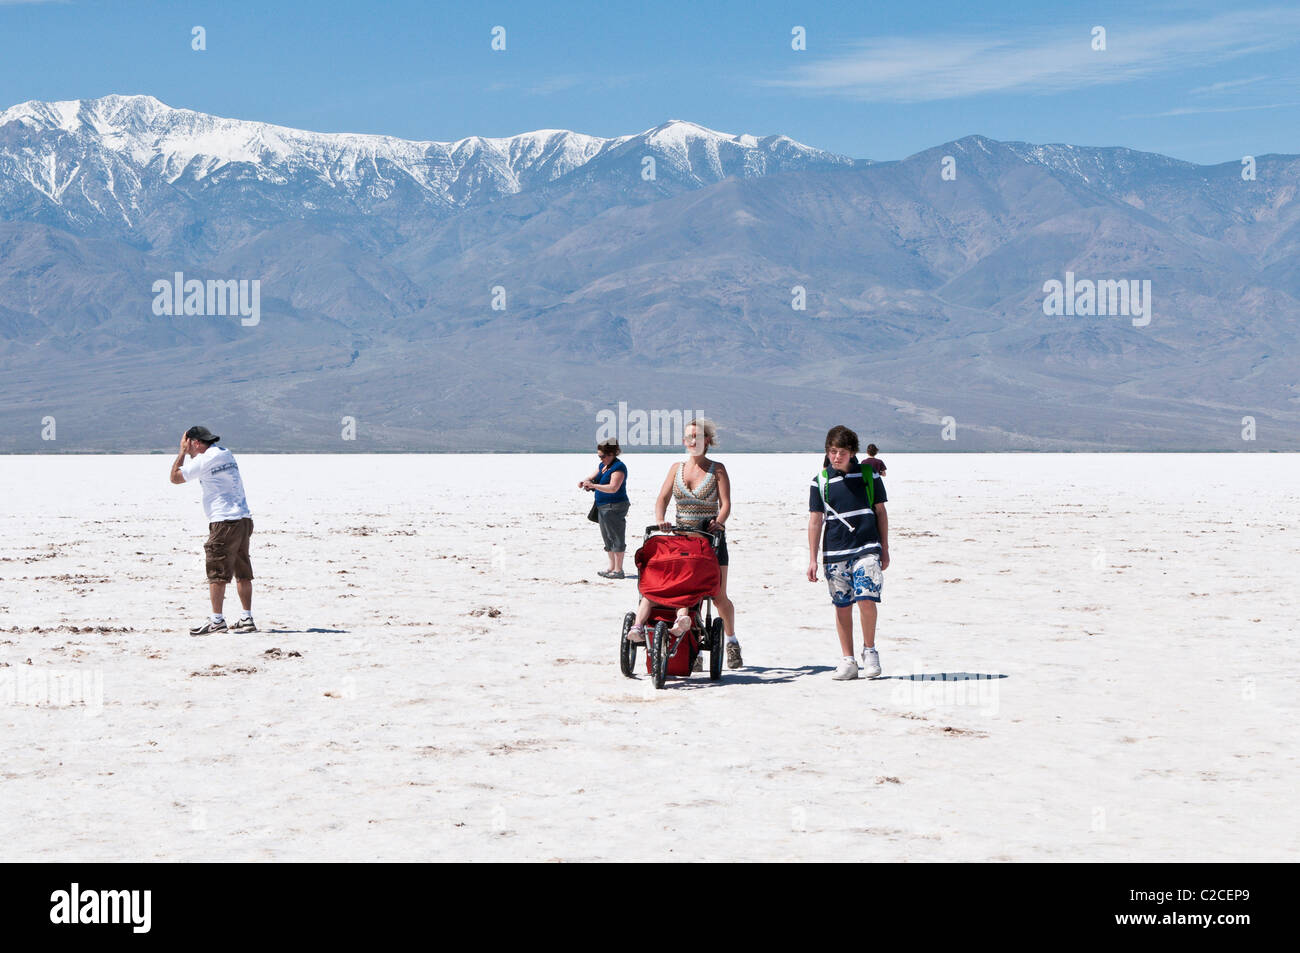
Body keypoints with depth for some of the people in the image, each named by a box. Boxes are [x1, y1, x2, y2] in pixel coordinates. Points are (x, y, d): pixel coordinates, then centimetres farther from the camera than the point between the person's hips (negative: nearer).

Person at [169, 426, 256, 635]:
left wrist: (182, 451, 7)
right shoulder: (225, 453, 18)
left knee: (217, 574, -5)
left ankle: (217, 621, -7)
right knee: (243, 572, 10)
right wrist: (186, 453, 26)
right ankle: (247, 618, 11)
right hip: (244, 519, 9)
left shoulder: (204, 459, -8)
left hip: (224, 521, -9)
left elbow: (175, 477, 0)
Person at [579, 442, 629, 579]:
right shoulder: (602, 465, 14)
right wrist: (584, 481, -10)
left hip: (615, 507, -10)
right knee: (607, 538, 15)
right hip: (602, 507, 10)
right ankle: (612, 567, 24)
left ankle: (618, 570, -3)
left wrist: (593, 485, -31)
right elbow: (592, 477, 14)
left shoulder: (618, 467, -15)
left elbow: (613, 488, -25)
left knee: (616, 538, -6)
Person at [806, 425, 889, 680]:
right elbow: (815, 520, 6)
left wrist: (885, 550, 9)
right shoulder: (820, 481, 3)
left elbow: (880, 512, 10)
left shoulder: (869, 475, 4)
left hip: (867, 548, -1)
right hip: (835, 552, 1)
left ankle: (869, 650, 7)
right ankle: (848, 661, 12)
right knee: (842, 606, 3)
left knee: (866, 599, -14)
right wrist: (812, 559, 2)